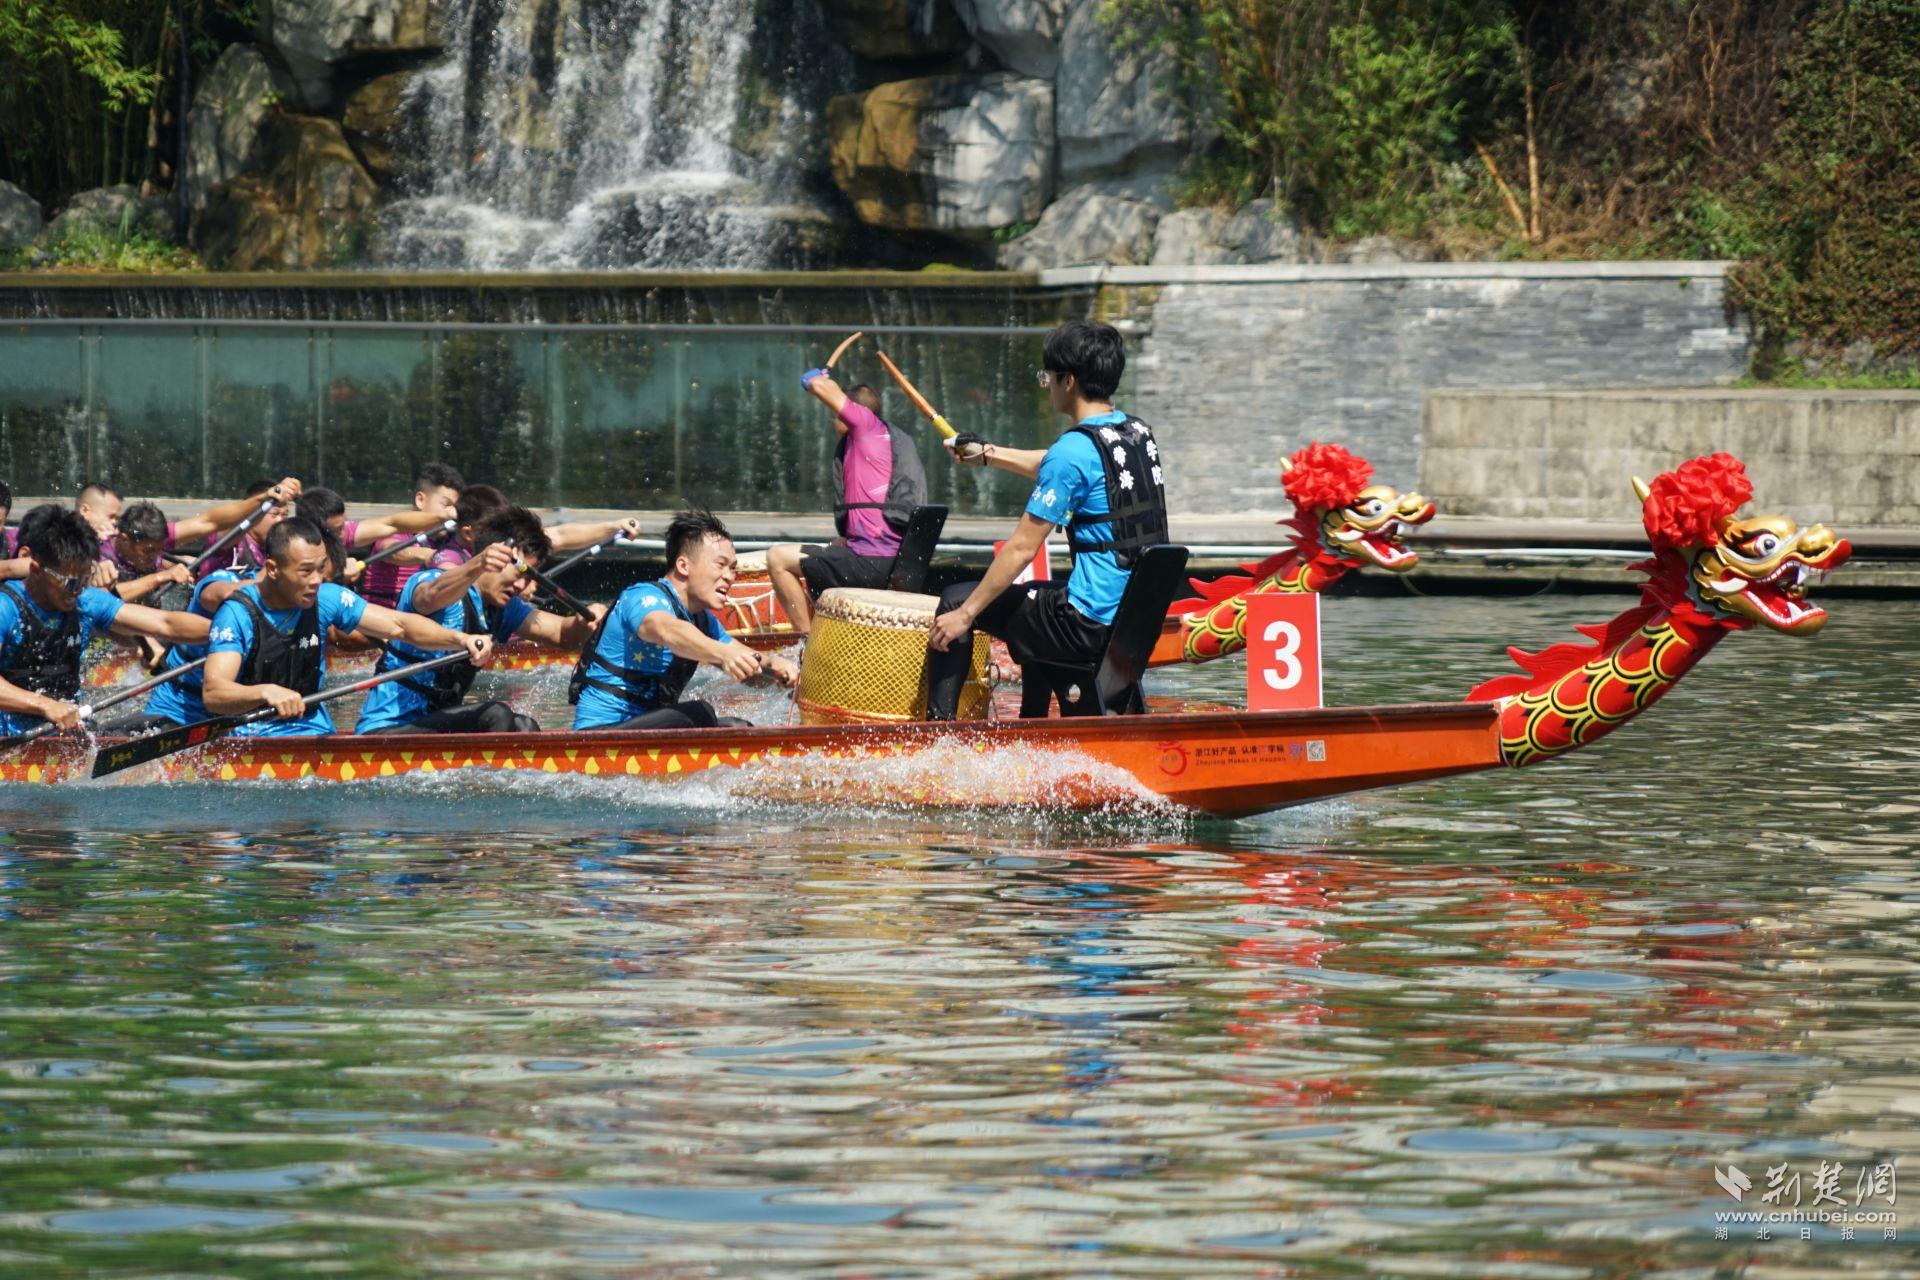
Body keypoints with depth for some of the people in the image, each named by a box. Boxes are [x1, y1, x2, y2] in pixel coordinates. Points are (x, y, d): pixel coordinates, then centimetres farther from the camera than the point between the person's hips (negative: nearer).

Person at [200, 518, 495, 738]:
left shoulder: (325, 599, 3)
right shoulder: (238, 614, -12)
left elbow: (400, 625, 5)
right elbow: (213, 693, -23)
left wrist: (461, 640, -13)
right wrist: (265, 693, -44)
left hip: (314, 730, 4)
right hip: (251, 737, -4)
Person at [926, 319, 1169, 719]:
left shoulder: (1074, 449, -17)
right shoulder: (1138, 433, 8)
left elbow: (1021, 548, -16)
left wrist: (964, 615, -9)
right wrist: (989, 454, 34)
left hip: (1093, 626, -8)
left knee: (955, 603, 7)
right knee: (1038, 593, 37)